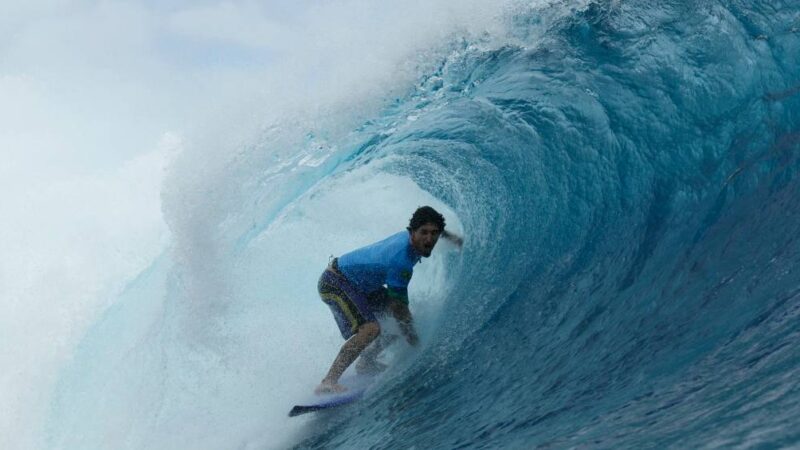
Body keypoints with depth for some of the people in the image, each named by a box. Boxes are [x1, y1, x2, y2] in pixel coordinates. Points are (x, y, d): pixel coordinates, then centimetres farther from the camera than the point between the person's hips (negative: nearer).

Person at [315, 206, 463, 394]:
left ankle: (366, 361, 22)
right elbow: (398, 307, -23)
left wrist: (449, 236, 20)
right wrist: (414, 339, -12)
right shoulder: (400, 261, -32)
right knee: (370, 329, -30)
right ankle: (328, 382, -30)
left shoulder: (409, 235, -9)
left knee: (403, 319, 9)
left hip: (361, 284, 10)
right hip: (335, 283, -10)